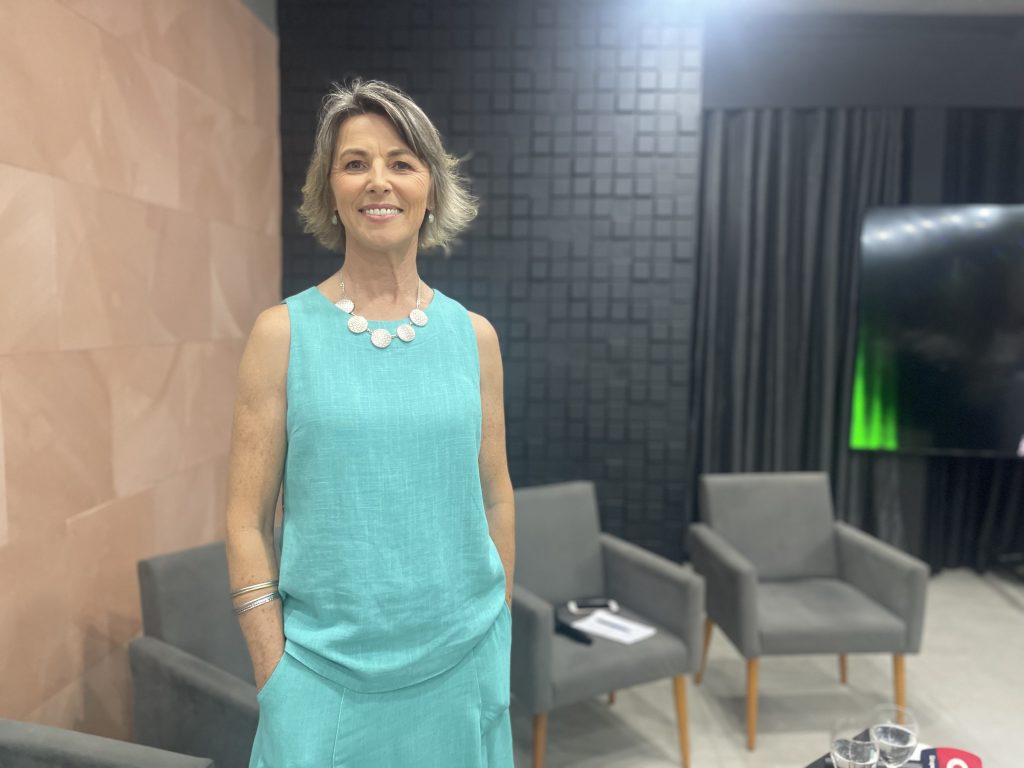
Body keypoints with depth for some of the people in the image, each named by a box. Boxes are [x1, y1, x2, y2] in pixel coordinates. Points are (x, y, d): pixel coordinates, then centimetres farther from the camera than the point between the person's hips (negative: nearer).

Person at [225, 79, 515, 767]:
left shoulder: (474, 335, -1)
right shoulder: (283, 333, -6)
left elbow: (495, 496, 5)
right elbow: (248, 520, -4)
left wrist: (501, 644, 8)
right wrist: (274, 674, -6)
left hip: (462, 664, 3)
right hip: (325, 668, -2)